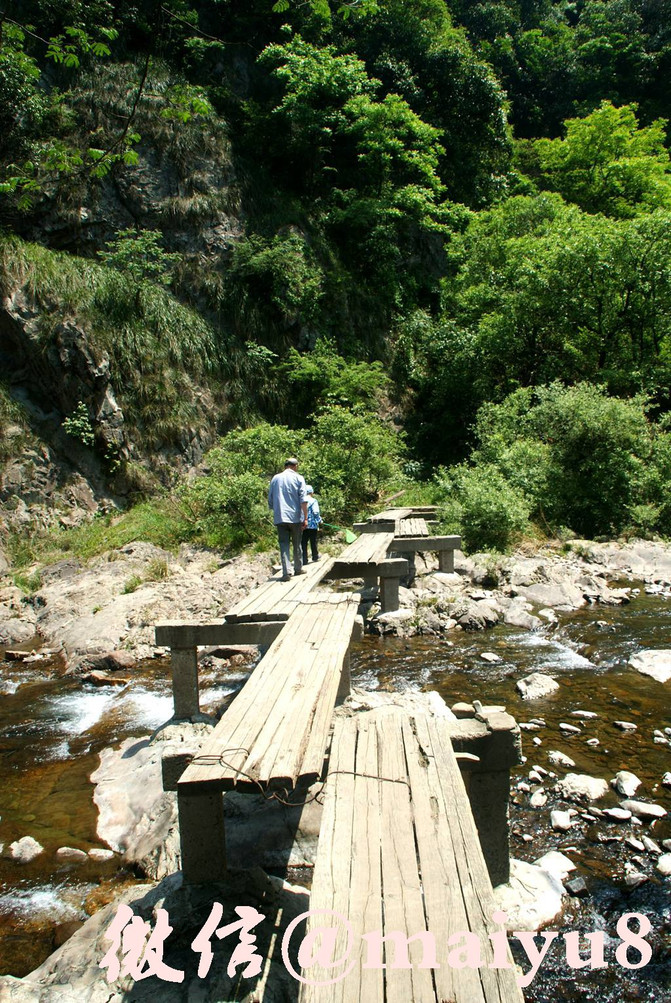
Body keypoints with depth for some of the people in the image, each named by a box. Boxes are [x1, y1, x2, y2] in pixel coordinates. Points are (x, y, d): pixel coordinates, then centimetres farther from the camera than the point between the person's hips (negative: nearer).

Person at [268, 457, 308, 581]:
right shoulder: (298, 478, 1)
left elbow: (270, 500, 13)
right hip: (295, 517, -1)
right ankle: (298, 569, 22)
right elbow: (303, 500, -7)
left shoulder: (275, 478, 10)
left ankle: (286, 572, -11)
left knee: (284, 545, -1)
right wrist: (305, 518, -6)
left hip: (279, 518, 2)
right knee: (297, 544, 12)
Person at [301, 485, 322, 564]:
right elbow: (316, 512, -13)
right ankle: (315, 556, 27)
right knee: (313, 542, 12)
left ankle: (304, 560, 0)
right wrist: (320, 520, 3)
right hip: (312, 525, -2)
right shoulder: (313, 501, -7)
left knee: (303, 542, 4)